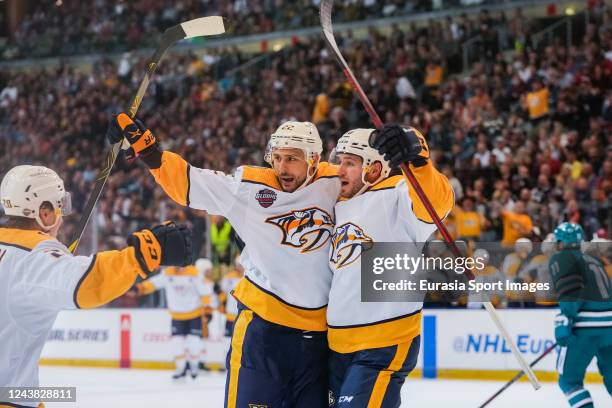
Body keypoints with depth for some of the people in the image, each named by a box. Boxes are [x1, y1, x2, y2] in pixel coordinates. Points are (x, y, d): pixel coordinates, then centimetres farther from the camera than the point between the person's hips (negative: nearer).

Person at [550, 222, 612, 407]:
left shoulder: (561, 258, 3)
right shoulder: (594, 260, 25)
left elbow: (569, 293, -13)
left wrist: (563, 324, -19)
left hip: (586, 329, -7)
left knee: (569, 380, 3)